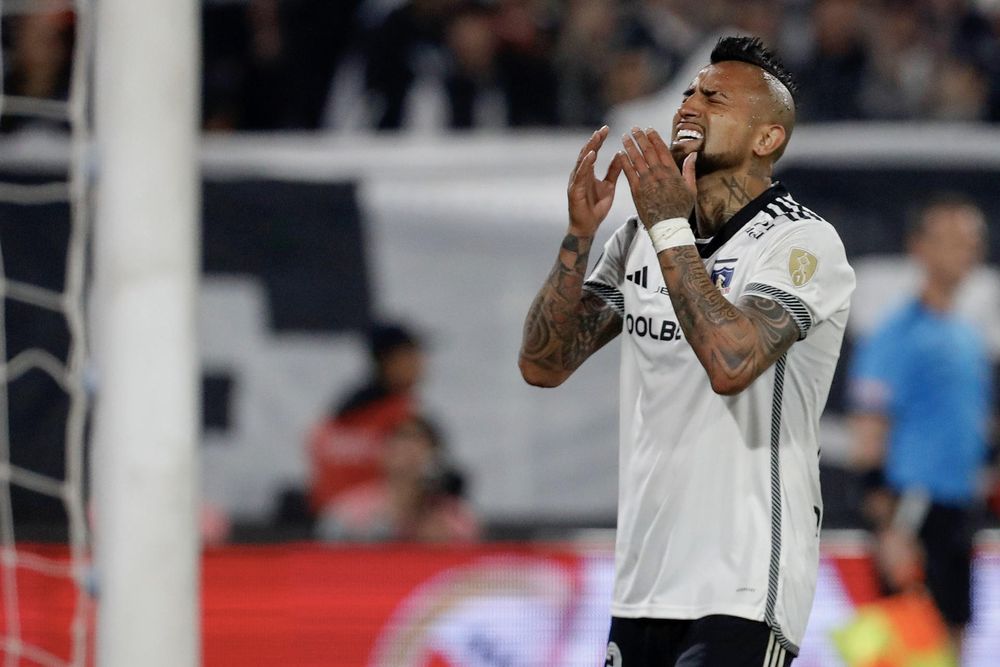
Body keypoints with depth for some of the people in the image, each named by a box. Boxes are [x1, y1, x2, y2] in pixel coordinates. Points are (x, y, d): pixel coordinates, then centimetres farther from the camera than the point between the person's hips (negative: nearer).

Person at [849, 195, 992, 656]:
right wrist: (888, 528, -19)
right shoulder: (898, 336, -10)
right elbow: (869, 436, -14)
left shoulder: (968, 337, 15)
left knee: (954, 631, 9)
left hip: (957, 509, 8)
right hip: (914, 509, -8)